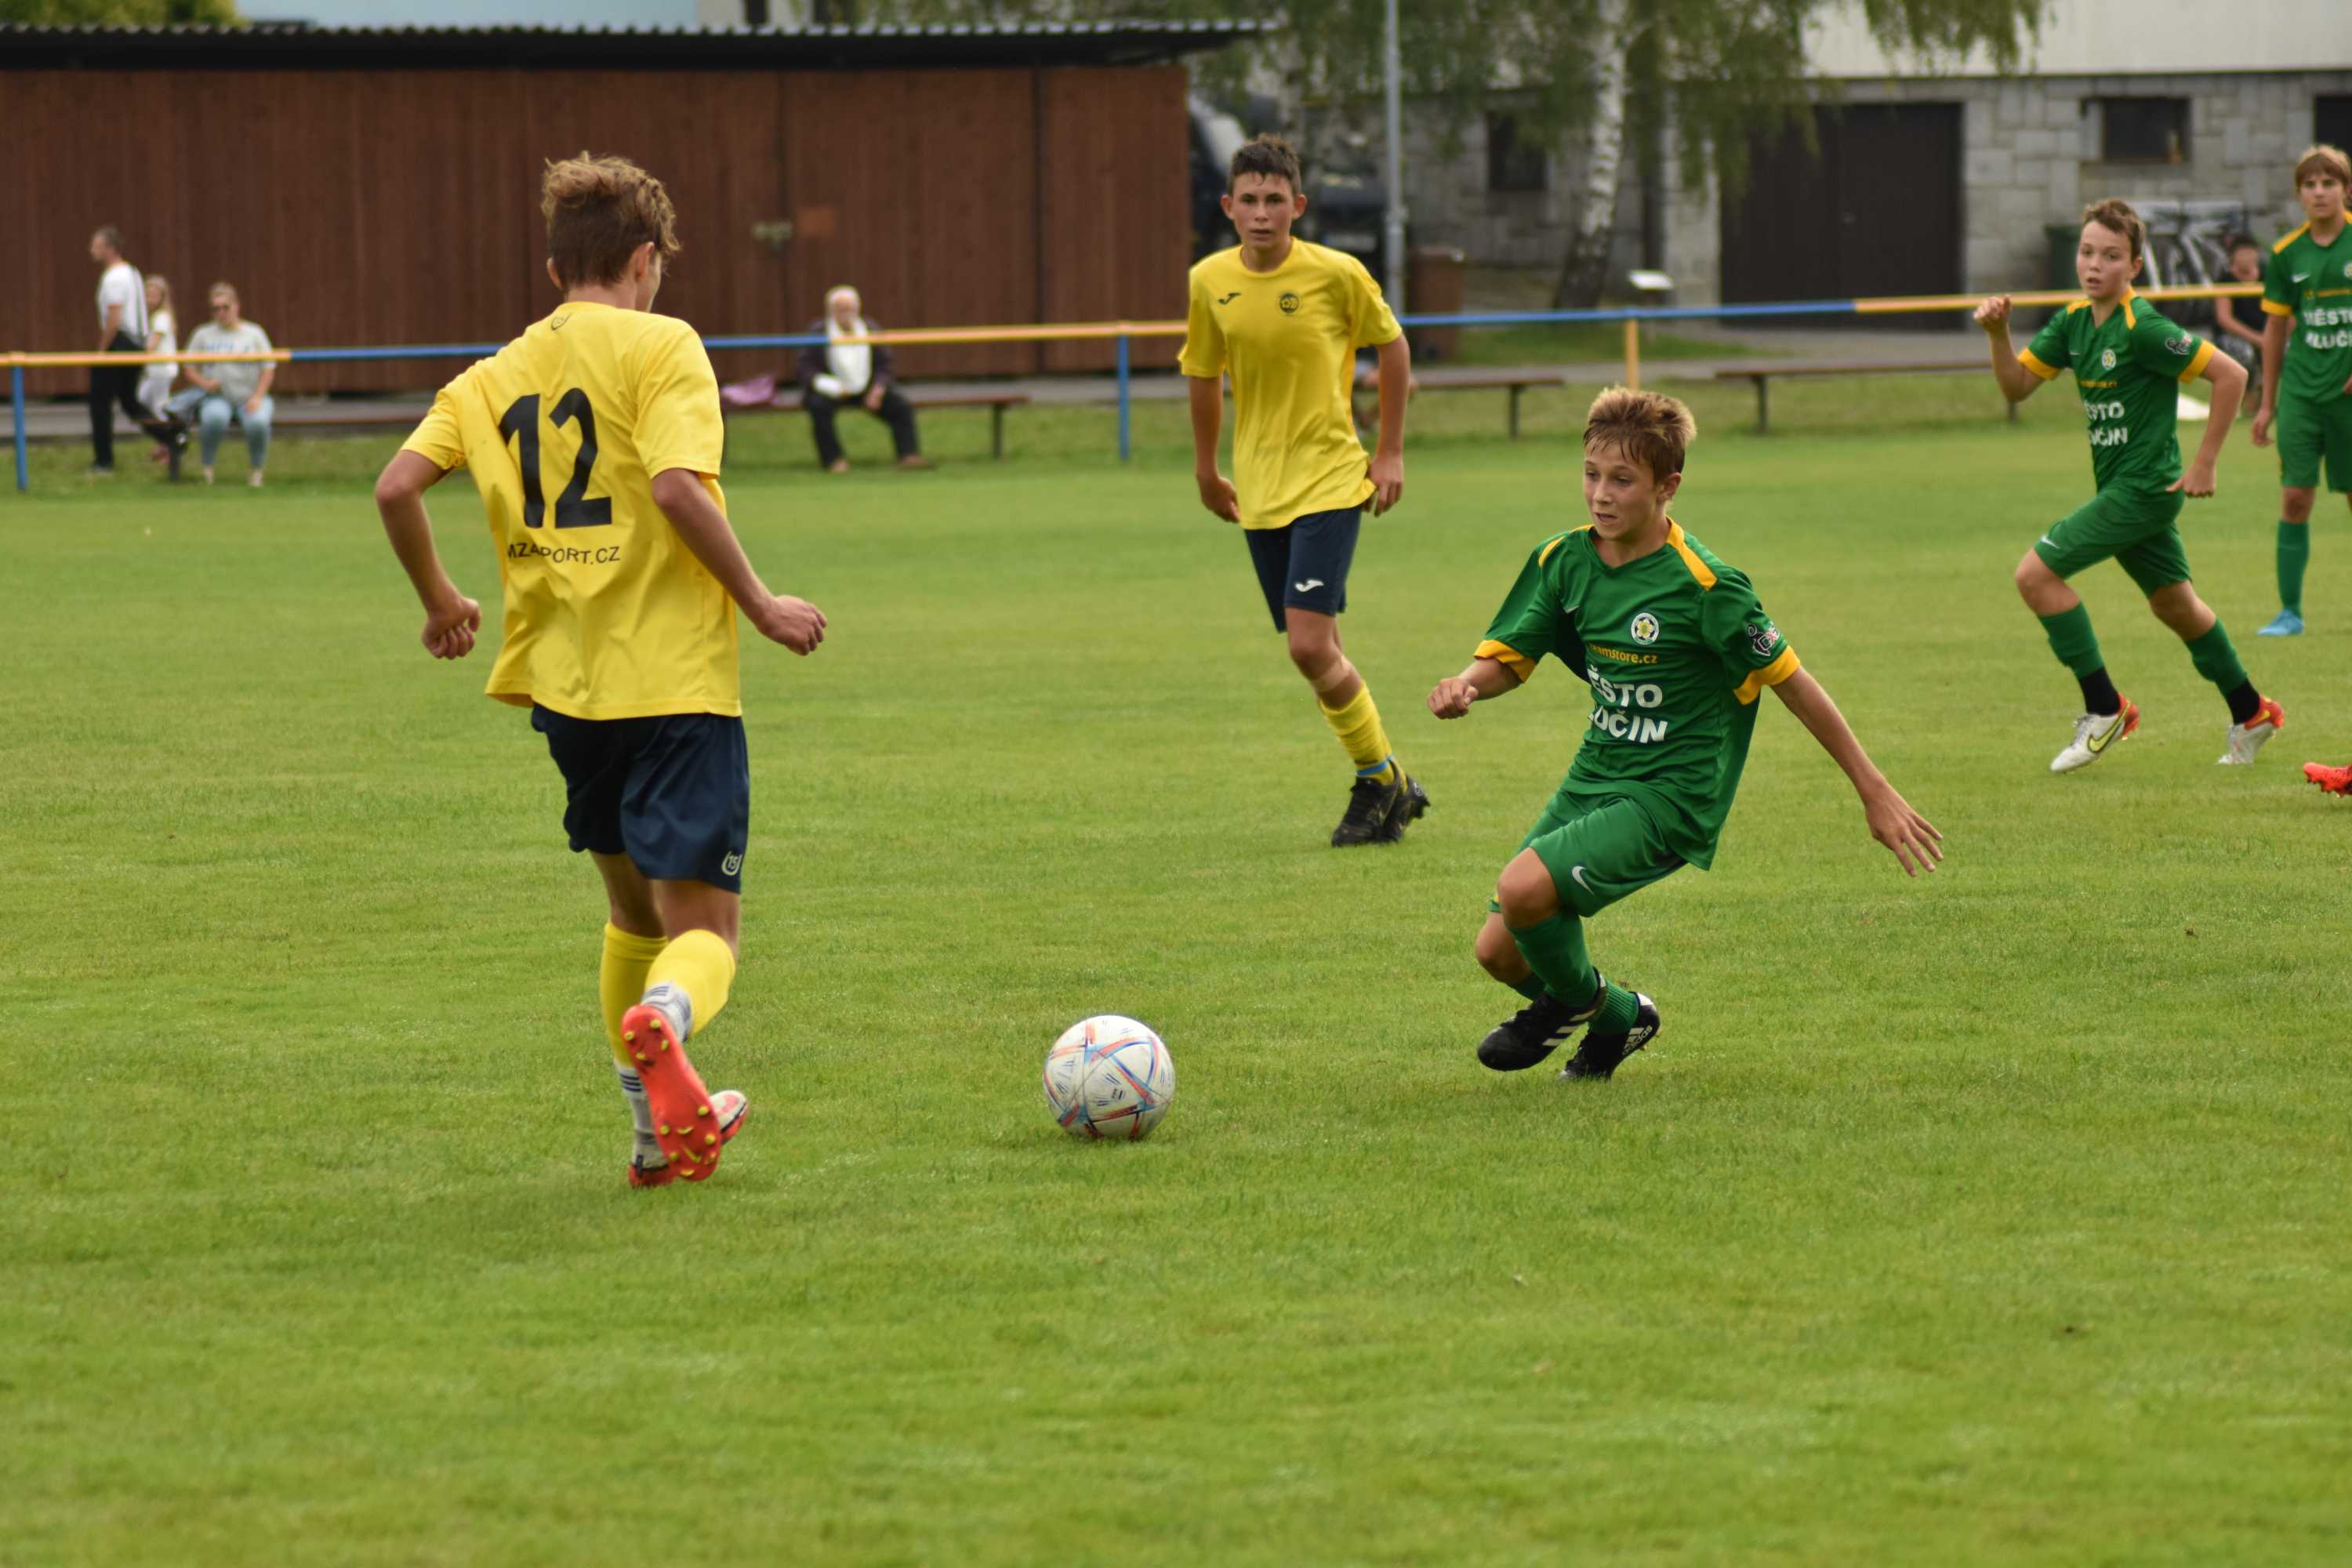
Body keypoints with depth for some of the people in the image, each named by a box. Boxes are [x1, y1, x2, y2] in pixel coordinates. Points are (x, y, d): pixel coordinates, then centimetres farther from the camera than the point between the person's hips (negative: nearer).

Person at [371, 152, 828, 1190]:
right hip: (674, 677, -5)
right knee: (704, 926, -5)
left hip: (563, 680, 5)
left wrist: (439, 600, 18)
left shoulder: (497, 376, 11)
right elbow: (676, 485, -19)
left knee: (634, 908, 23)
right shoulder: (659, 346, -4)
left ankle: (661, 1127, 25)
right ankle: (663, 1022, -38)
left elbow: (397, 488, 2)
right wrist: (760, 604, -9)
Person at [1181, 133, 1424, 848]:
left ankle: (1378, 779, 4)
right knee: (1317, 653, 7)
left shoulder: (1337, 274, -11)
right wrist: (1206, 471, 22)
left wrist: (1391, 453, 3)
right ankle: (1388, 785, 24)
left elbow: (1393, 347, 4)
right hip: (1260, 492, 4)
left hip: (1331, 482, -4)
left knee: (1310, 646, -16)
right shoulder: (1210, 282, -1)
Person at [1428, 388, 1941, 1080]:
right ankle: (1619, 1018, 28)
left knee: (1523, 889, -26)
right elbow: (1507, 658, 6)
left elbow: (1791, 682, -11)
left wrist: (1875, 793, -6)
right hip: (1593, 781, 7)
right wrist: (1465, 686, -20)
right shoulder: (1565, 561, -1)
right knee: (1499, 951, 0)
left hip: (1671, 796, -7)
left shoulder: (1702, 585, -18)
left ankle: (1578, 998, 7)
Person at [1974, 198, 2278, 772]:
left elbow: (2230, 375, -19)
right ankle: (2250, 714, 34)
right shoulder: (2073, 322, 5)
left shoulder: (2142, 329, -19)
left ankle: (2104, 707, -5)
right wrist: (1998, 334, -13)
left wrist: (2204, 465, -16)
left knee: (2036, 573, -13)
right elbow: (2016, 386, 6)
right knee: (2173, 603, 20)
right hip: (2122, 486, 9)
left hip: (2142, 487, -9)